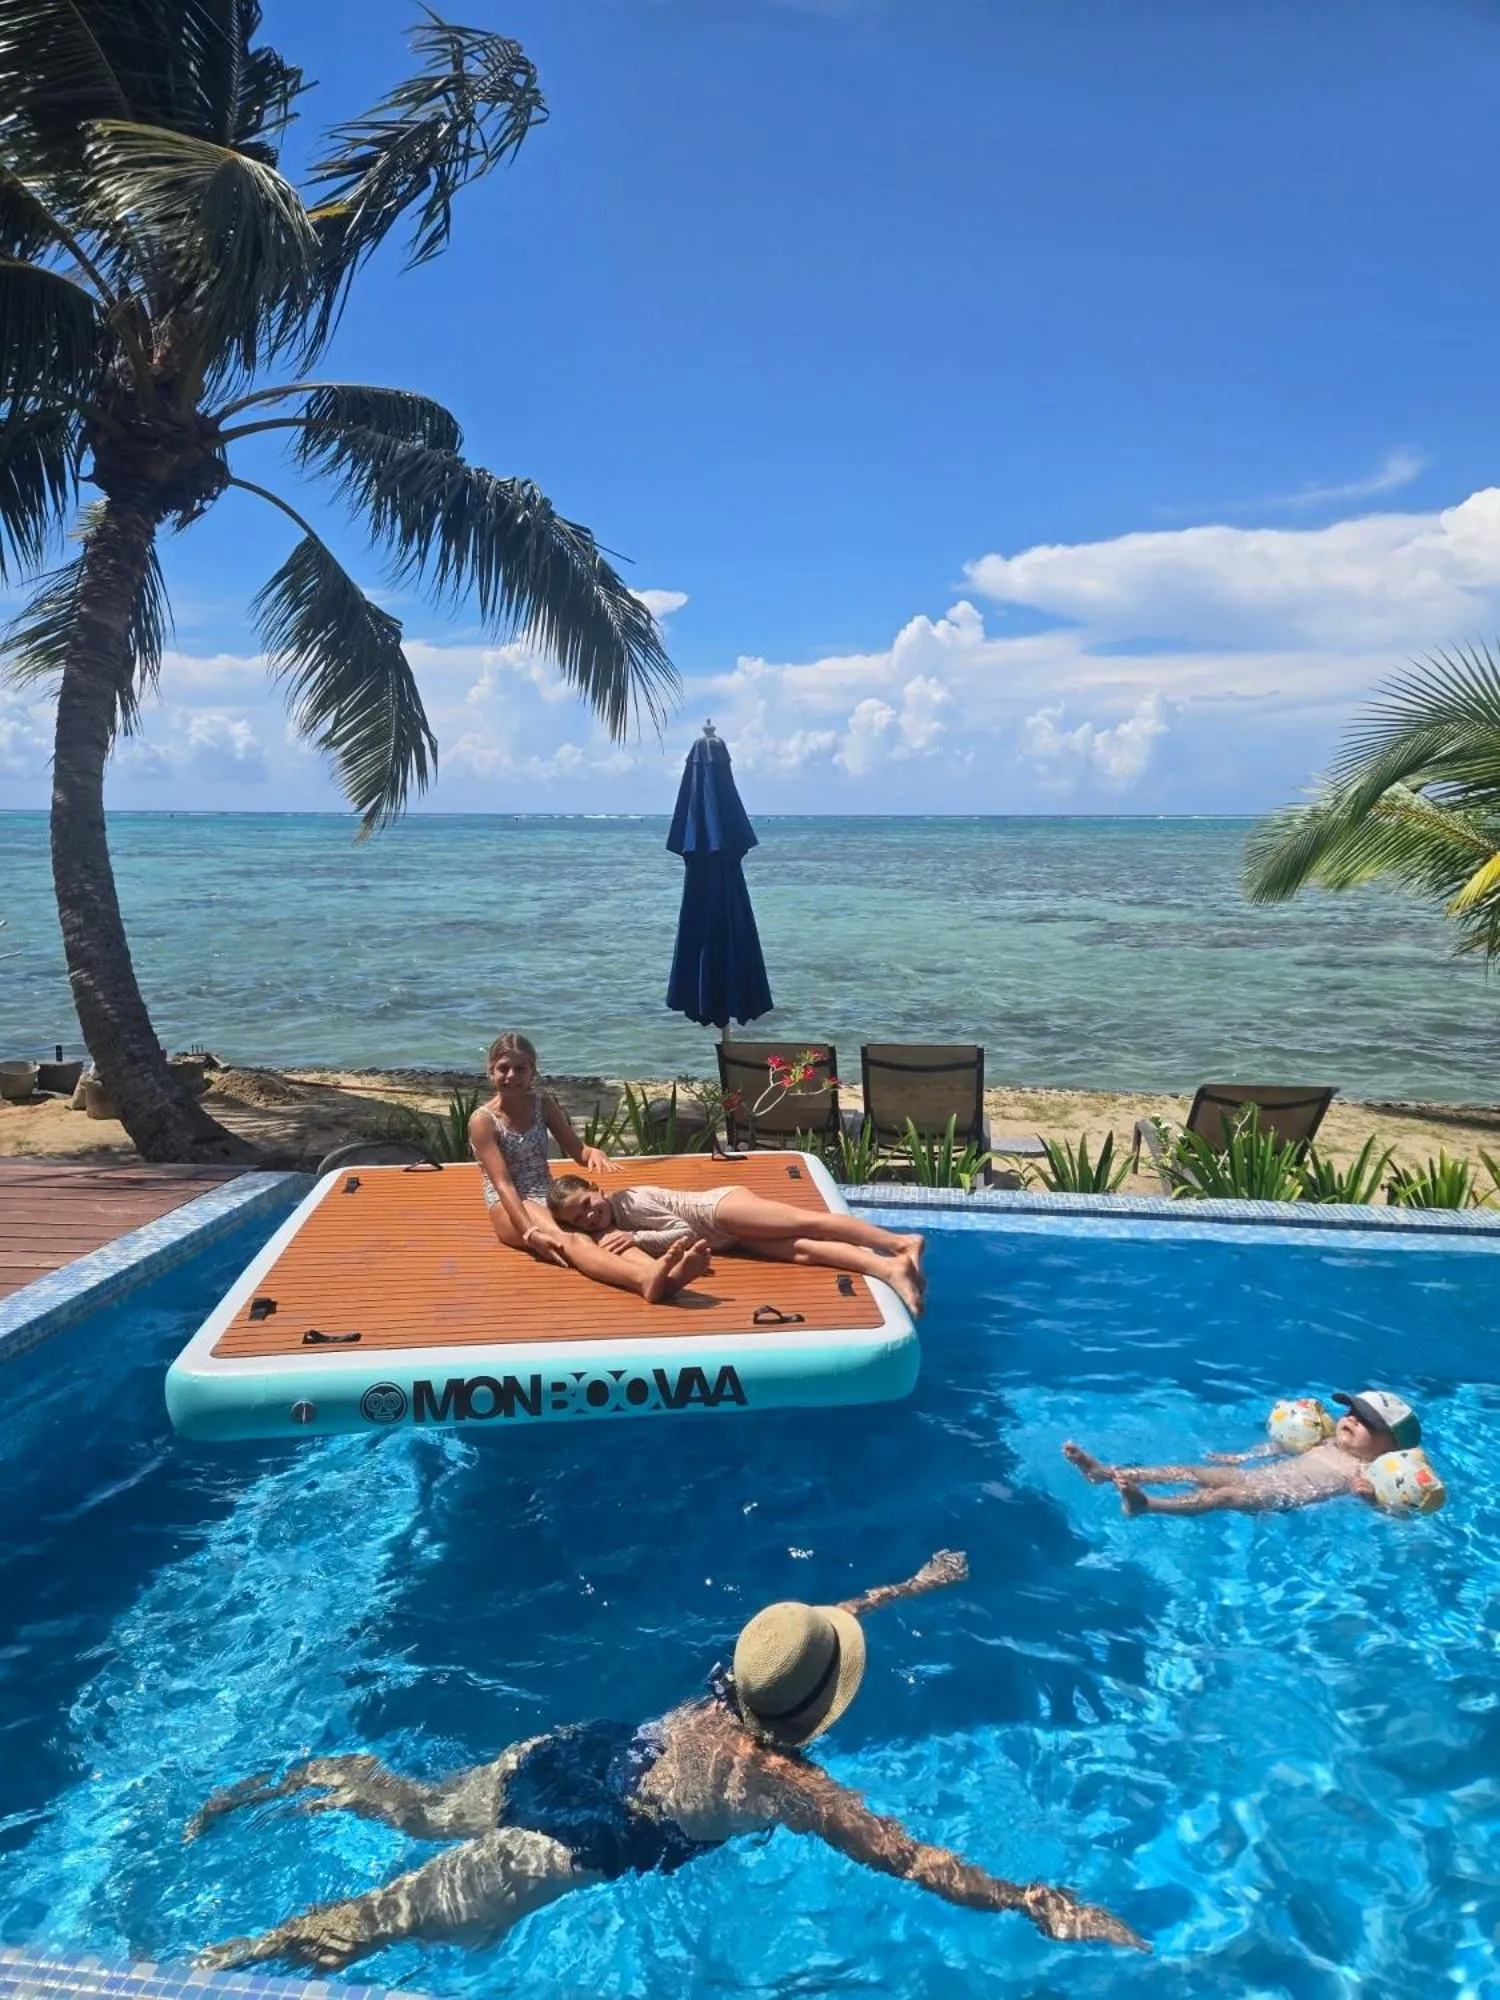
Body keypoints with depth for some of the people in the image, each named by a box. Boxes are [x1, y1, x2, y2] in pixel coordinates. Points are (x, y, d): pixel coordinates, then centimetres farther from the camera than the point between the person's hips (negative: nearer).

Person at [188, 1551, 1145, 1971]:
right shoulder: (792, 1786, -23)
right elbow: (912, 1859, -25)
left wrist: (915, 1584, 25)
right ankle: (222, 1957, 6)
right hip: (574, 1845, -6)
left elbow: (822, 1617, 15)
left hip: (571, 1753, 6)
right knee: (380, 1920, 2)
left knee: (419, 1807, 27)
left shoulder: (738, 1687, -4)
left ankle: (286, 1781, 30)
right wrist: (1039, 1902, -23)